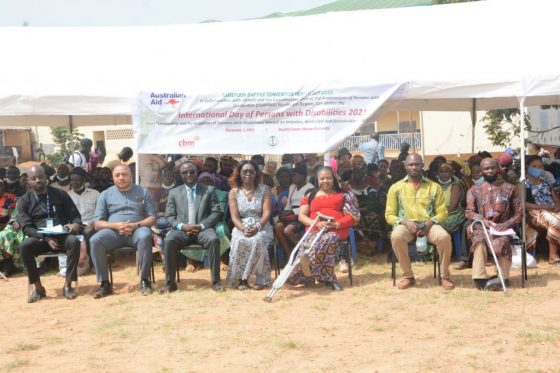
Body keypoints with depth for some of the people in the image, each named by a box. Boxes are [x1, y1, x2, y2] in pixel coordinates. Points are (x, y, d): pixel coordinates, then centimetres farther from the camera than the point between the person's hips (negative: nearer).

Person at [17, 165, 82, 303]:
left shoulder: (60, 194, 9)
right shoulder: (24, 201, 6)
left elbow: (75, 215, 9)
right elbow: (27, 227, -3)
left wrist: (75, 224, -17)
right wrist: (45, 238, -20)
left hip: (61, 236, 0)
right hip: (39, 238, 0)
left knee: (74, 241, -34)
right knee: (25, 246, -33)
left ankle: (68, 285, -26)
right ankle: (38, 287, -18)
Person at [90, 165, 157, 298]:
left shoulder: (143, 192, 13)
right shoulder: (105, 195, 15)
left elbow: (152, 218, 7)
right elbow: (98, 223, 8)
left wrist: (135, 225, -13)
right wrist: (116, 225, -12)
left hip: (137, 229, -1)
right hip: (113, 231, 1)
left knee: (145, 236, -37)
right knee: (95, 240, -30)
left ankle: (144, 280, -26)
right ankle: (105, 283, -21)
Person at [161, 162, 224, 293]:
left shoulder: (209, 190, 11)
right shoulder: (174, 192, 15)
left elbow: (216, 213, 4)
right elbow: (169, 217, 9)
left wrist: (201, 226, -12)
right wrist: (182, 226, -12)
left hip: (202, 229, -1)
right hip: (182, 230, 1)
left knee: (214, 239, -34)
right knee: (168, 241, -31)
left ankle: (216, 281, -23)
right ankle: (170, 282, -21)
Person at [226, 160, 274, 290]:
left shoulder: (264, 189, 2)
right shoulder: (234, 192, 4)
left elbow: (266, 213, -7)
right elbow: (235, 217, -3)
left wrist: (257, 227, -24)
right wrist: (244, 229, -23)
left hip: (262, 227, -1)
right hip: (241, 227, 1)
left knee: (257, 240, -36)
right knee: (239, 241, -34)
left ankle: (261, 278, -24)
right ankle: (241, 278, -22)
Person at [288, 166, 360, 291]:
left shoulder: (343, 195, 17)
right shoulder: (310, 196, 22)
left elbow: (352, 216, 8)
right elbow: (301, 216, 11)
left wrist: (336, 225, -11)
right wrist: (316, 223, -9)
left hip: (336, 230, -2)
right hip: (314, 230, 2)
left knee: (327, 239, -38)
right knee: (312, 240, -35)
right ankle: (328, 278, -35)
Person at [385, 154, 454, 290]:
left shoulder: (434, 187, 12)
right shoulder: (396, 187, 9)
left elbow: (442, 212, 8)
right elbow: (389, 215, 6)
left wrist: (430, 223, -13)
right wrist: (405, 222, -14)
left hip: (428, 225, 1)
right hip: (406, 225, 0)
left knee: (444, 237, -32)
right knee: (396, 237, -36)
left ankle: (446, 275, -9)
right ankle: (408, 275, -16)